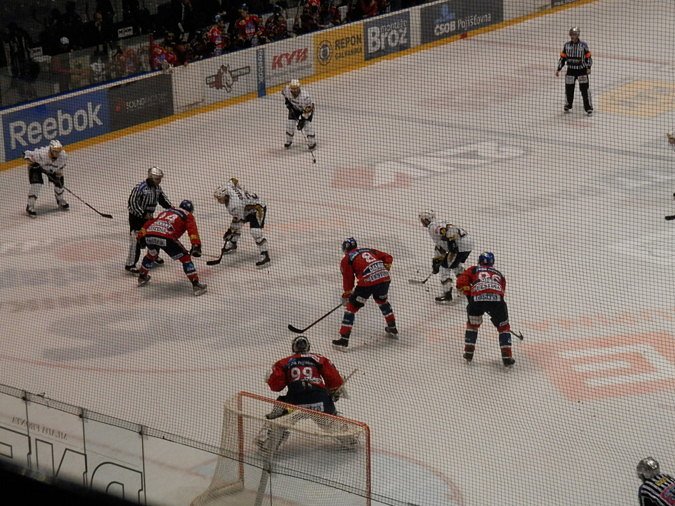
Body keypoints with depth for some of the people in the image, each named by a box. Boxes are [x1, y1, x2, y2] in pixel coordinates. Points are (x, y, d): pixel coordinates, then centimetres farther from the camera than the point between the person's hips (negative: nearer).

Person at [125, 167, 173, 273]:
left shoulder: (157, 188, 1)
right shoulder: (140, 188, -25)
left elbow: (163, 198, 14)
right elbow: (132, 203, -26)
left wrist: (170, 207, -5)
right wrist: (143, 214, -27)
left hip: (148, 216, 8)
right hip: (136, 216, -8)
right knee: (136, 240, -14)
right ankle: (130, 264, -12)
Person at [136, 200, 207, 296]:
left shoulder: (165, 211, 37)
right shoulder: (188, 216, 20)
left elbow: (150, 222, 32)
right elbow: (192, 230, 2)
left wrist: (141, 235, 34)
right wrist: (196, 245, -9)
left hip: (149, 235, 5)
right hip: (166, 238, -5)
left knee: (151, 255, 37)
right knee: (185, 258, 7)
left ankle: (142, 277, 50)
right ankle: (196, 285, 1)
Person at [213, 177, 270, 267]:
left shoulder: (235, 205, -37)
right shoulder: (227, 186, -15)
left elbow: (237, 220, -26)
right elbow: (234, 180, 7)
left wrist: (230, 231, -14)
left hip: (257, 208, -10)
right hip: (246, 209, 10)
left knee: (255, 231, -24)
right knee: (235, 226, 14)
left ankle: (264, 255, -21)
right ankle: (232, 245, 36)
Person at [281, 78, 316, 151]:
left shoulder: (305, 96, -42)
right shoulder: (287, 90, -29)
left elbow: (307, 110, -32)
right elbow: (283, 92, -1)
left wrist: (302, 120, -33)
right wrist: (287, 102, -7)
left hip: (307, 107, -4)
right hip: (294, 107, 4)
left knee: (307, 124, -18)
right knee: (290, 122, -4)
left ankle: (312, 143, -2)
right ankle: (288, 141, 18)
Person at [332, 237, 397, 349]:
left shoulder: (346, 259, 12)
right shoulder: (369, 250, 27)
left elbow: (348, 278, 8)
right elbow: (388, 257, 23)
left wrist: (346, 295, 18)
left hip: (367, 281, -6)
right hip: (384, 278, 6)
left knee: (352, 307, 4)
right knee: (382, 301, 34)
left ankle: (344, 339, -2)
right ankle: (392, 328, 45)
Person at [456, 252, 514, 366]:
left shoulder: (474, 270, 29)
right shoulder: (499, 274, 35)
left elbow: (461, 281, 14)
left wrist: (469, 295, 25)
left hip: (477, 298, -1)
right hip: (496, 298, 1)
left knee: (472, 324, 27)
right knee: (503, 327, 20)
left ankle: (468, 353, 27)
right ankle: (507, 356, 13)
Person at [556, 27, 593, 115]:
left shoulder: (583, 45, -4)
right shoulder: (567, 45, 4)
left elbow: (588, 57, -1)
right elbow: (563, 58, 9)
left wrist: (588, 68, -12)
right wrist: (558, 69, 6)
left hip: (582, 70, -3)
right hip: (571, 70, 3)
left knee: (584, 89, -6)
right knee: (569, 89, 8)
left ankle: (589, 108, -3)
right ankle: (568, 106, 26)